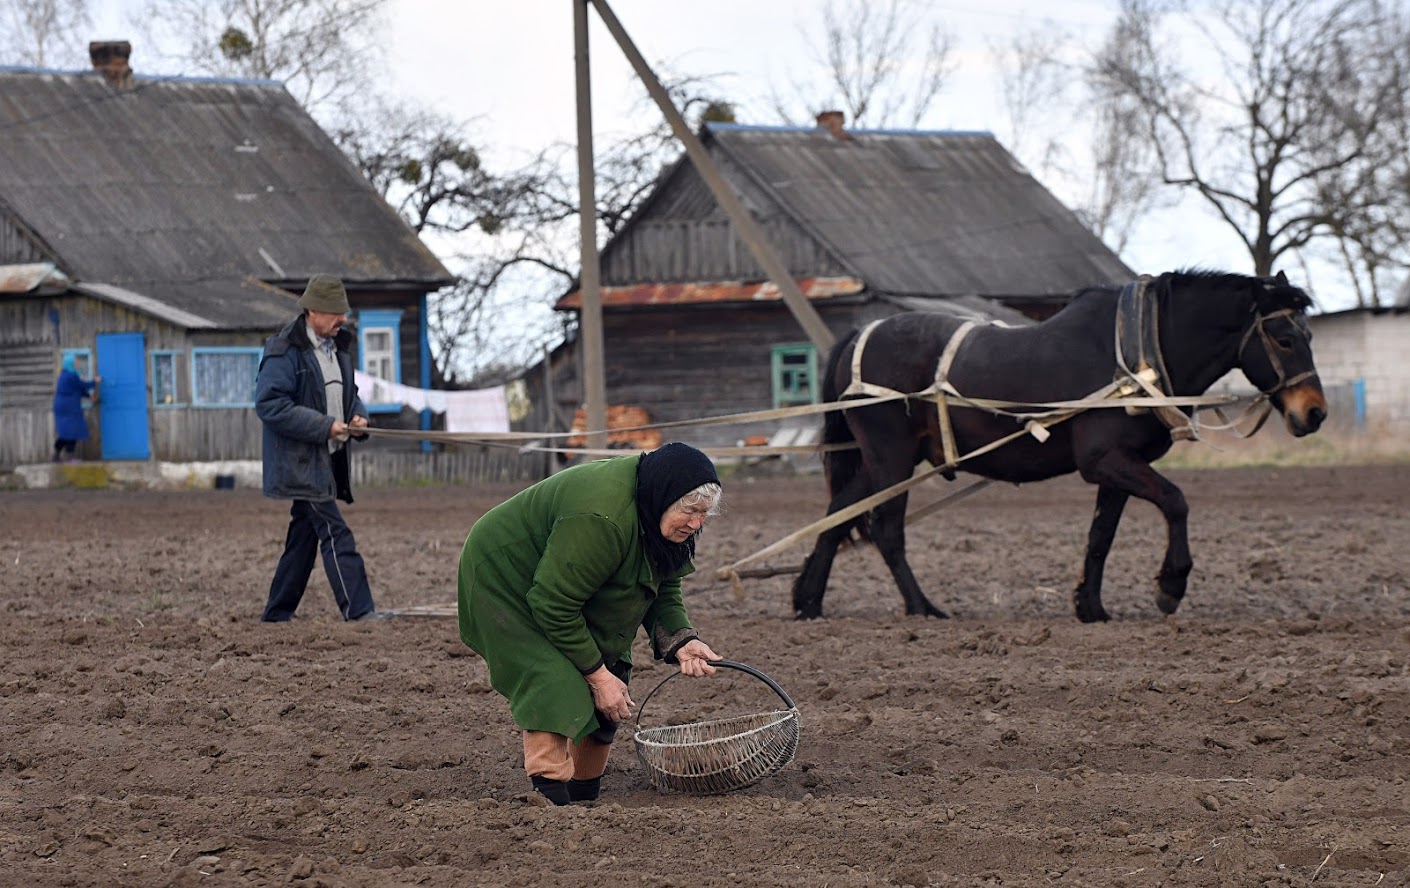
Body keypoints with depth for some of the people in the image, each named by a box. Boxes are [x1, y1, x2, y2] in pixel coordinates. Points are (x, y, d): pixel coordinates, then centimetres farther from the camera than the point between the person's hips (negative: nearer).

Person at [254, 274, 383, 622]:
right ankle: (358, 609, -16)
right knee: (335, 534, -13)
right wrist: (323, 426, -23)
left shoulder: (337, 346, 13)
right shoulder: (285, 351, -15)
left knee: (303, 536, 13)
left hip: (327, 461, 9)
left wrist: (357, 415, 2)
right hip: (299, 461, -9)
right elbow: (268, 403, -21)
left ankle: (277, 612, 21)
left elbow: (348, 392, 26)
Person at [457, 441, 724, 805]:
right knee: (554, 686, -23)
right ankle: (551, 801, -28)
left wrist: (680, 641, -16)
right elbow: (555, 605, -33)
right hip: (504, 579, -9)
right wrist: (597, 675, -27)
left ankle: (585, 795, 10)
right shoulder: (602, 519, -39)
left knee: (608, 699, 1)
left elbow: (662, 588, 3)